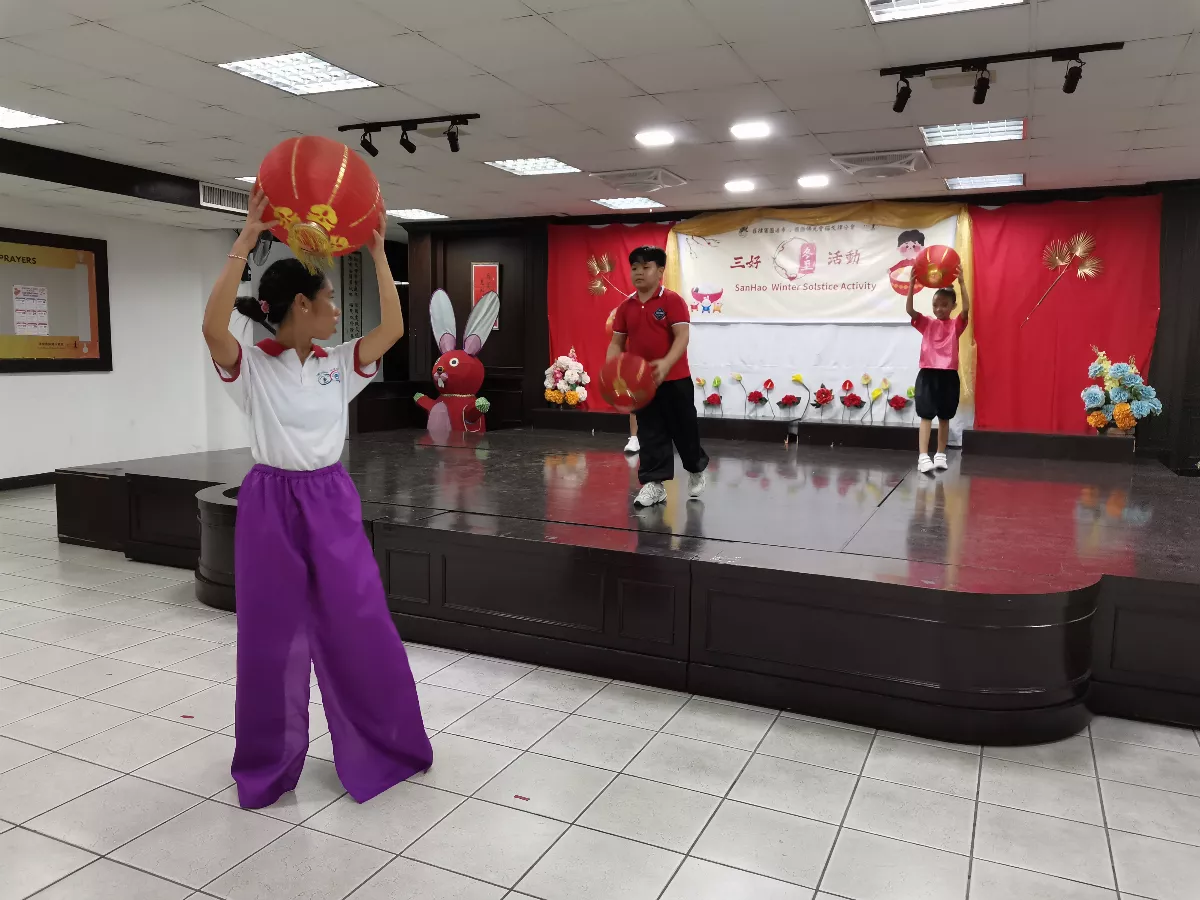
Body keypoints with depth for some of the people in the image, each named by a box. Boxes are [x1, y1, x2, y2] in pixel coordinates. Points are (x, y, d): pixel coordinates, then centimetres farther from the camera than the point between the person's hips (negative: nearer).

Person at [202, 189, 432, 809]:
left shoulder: (339, 364, 6)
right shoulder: (251, 366, -7)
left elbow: (393, 327, -3)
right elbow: (212, 326, -27)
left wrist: (377, 252, -2)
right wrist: (246, 241, -25)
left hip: (333, 502, 4)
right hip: (272, 505, -3)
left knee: (361, 629, 9)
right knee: (272, 638, 8)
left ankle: (384, 748, 29)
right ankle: (269, 766, 30)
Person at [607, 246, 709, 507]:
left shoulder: (672, 301, -10)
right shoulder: (625, 306, 5)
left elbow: (682, 337, -17)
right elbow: (617, 343, 8)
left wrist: (666, 363, -32)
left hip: (674, 379, -4)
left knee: (683, 429, 10)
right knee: (650, 433, 5)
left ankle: (697, 470, 33)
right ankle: (654, 484, 10)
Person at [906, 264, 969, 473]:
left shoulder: (956, 325, 4)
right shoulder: (926, 323, 5)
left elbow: (966, 308, -15)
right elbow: (909, 310, -9)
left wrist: (961, 282, -23)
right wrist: (912, 284, -20)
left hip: (948, 375, 1)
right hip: (928, 374, -1)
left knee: (944, 417, 10)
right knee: (926, 416, -6)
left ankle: (940, 455, 19)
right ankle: (923, 457, -12)